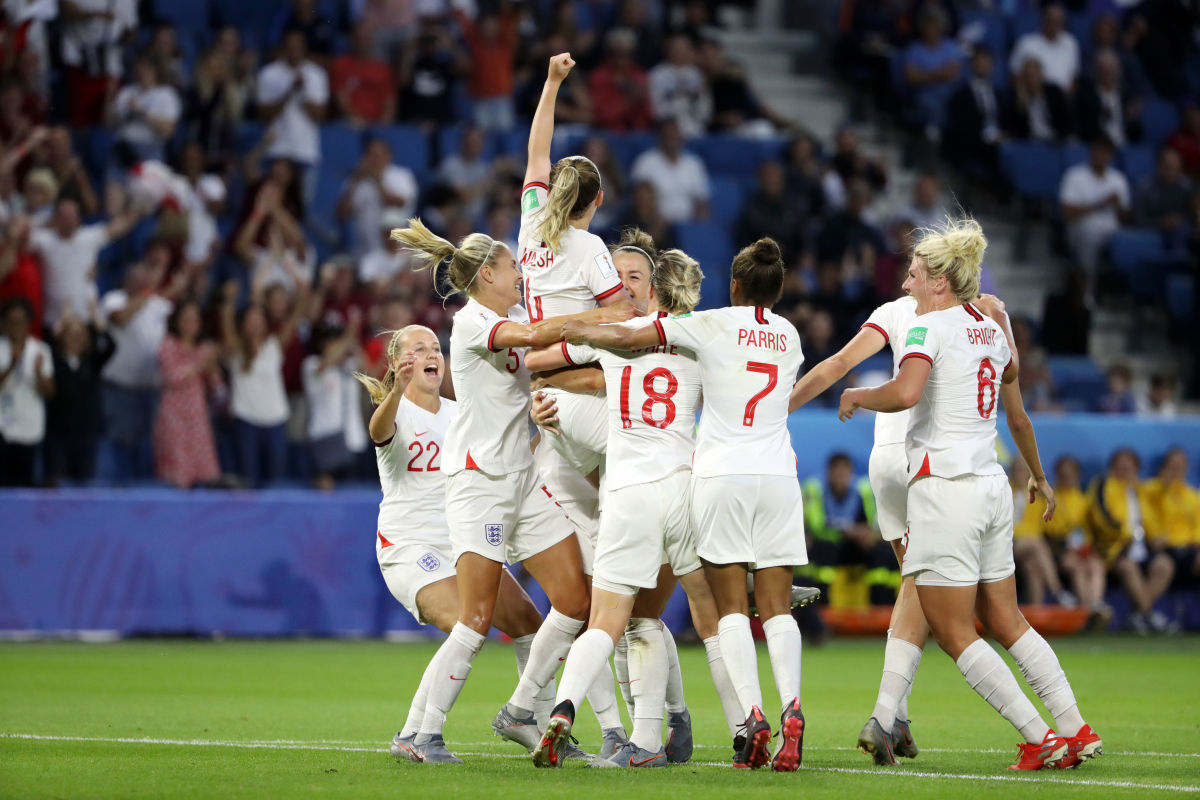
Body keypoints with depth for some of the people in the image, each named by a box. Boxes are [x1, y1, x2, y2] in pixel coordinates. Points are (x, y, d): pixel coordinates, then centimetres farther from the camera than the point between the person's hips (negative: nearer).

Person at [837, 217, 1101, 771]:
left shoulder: (930, 326, -9)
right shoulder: (993, 332, 15)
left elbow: (905, 392, -27)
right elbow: (1018, 418, 26)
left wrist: (857, 397, -8)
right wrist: (1038, 476, 40)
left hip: (944, 485, -8)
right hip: (992, 486, 8)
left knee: (951, 631, -1)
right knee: (1004, 620, 16)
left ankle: (1041, 738, -5)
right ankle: (1076, 730, 12)